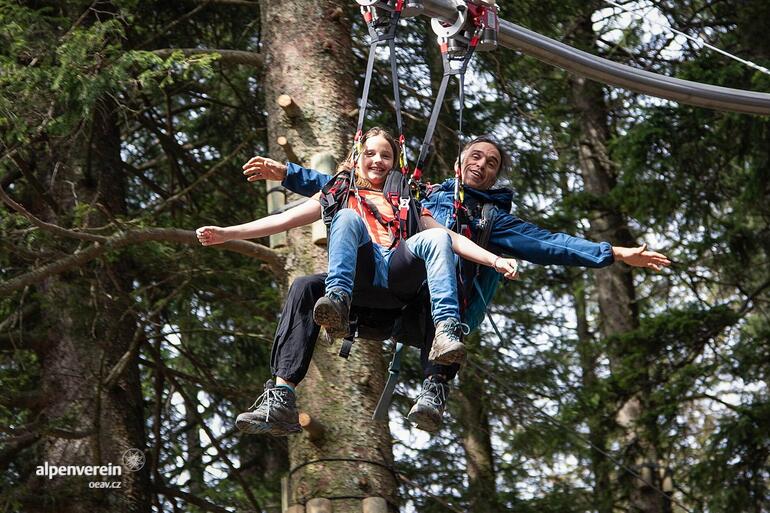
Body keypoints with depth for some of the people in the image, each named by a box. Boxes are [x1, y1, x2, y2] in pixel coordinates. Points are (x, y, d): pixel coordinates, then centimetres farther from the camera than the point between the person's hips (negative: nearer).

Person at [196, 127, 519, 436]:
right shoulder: (342, 194, 31)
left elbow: (450, 237, 25)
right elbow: (285, 219, 20)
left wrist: (494, 260, 7)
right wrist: (226, 233, 7)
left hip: (398, 273, 1)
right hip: (360, 270, -1)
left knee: (436, 237, -27)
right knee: (348, 217, -27)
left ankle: (447, 331, -48)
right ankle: (338, 299, -53)